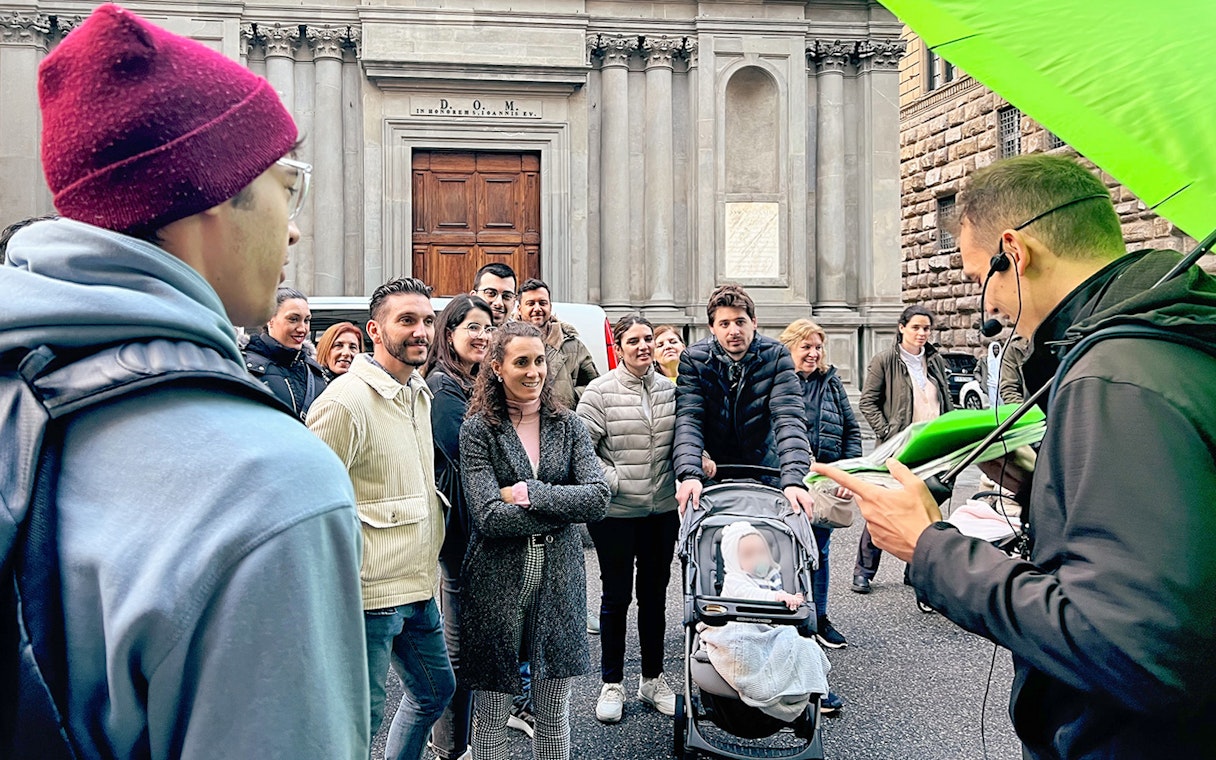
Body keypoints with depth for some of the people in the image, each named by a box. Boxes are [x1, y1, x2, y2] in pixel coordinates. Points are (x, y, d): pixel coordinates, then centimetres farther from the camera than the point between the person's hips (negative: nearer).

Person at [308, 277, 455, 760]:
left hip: (418, 587, 9)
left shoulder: (419, 393, 10)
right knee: (361, 717, 4)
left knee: (435, 689, 23)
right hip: (370, 593, -9)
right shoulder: (346, 401, -18)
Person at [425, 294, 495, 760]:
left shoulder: (476, 382, 14)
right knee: (459, 639, 1)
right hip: (462, 526, -9)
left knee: (460, 633, 20)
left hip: (479, 525, 9)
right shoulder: (443, 385, -14)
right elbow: (466, 457, -20)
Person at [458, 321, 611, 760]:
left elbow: (599, 498, -7)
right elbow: (488, 517, -14)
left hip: (559, 576, 3)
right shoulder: (477, 430, -4)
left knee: (554, 710, 13)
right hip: (497, 580, -2)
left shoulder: (567, 425, 5)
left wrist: (528, 493, -14)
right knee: (492, 711, 11)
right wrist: (565, 509, -12)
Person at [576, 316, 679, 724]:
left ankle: (653, 678, 30)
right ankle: (611, 684, 23)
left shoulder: (670, 389, 7)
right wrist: (611, 481, -15)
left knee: (655, 593, 15)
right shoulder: (601, 391, -7)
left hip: (663, 510, 4)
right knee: (616, 595, 8)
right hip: (615, 512, -4)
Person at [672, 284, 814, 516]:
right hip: (712, 472, 0)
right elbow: (688, 420, -20)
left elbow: (789, 418, -22)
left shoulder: (776, 356, -12)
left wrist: (794, 480, -37)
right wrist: (690, 474, -38)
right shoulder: (693, 359, -11)